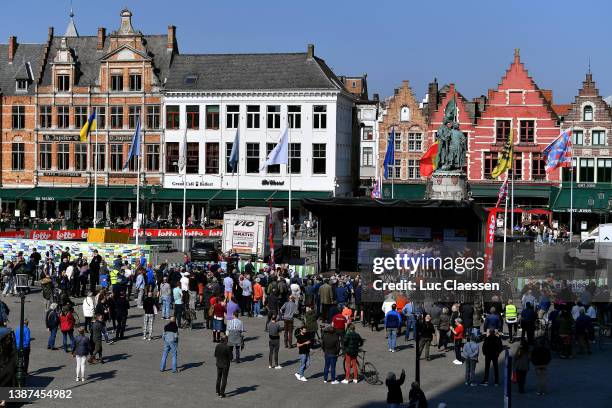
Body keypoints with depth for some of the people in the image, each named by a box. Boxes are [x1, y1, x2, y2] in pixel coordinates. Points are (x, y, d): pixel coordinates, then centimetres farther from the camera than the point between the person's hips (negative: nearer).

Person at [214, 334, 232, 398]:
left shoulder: (217, 346, -5)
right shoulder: (227, 347, -20)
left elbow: (215, 356, 5)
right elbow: (230, 357, -14)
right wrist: (230, 362, 6)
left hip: (218, 364, 5)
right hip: (225, 365, -5)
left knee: (218, 378, 20)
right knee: (224, 379, 4)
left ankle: (218, 391, 29)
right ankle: (222, 394, 4)